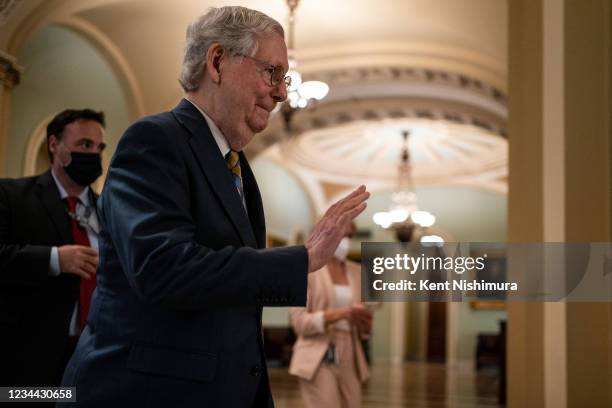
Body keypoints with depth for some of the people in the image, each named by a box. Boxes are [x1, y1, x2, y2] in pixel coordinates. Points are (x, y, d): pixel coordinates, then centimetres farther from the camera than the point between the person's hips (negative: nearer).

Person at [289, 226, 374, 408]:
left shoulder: (357, 272, 12)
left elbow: (363, 330, 15)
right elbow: (298, 322, -12)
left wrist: (364, 322, -9)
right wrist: (340, 313, -23)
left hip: (349, 360, 6)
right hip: (318, 359, -6)